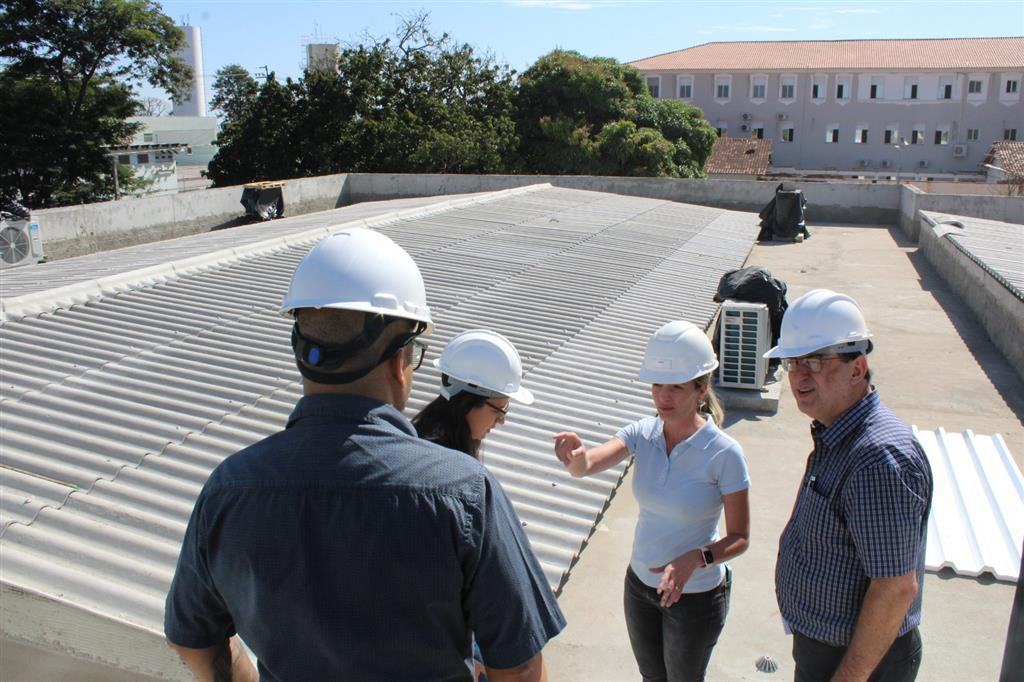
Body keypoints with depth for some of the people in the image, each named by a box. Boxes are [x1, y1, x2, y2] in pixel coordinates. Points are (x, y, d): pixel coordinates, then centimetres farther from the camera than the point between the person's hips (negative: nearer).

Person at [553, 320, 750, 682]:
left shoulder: (724, 454, -23)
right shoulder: (643, 433, -11)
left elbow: (739, 538, -15)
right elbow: (587, 465, -25)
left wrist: (697, 558, -33)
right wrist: (575, 454, -48)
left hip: (696, 594, -4)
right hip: (640, 582, 4)